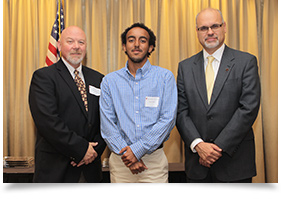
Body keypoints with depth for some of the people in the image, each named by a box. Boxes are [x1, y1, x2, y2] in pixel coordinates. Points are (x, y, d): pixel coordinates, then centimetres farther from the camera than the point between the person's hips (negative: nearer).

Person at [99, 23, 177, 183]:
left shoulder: (165, 77, -1)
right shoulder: (110, 81, 4)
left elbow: (168, 119, -8)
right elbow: (107, 123, 0)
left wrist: (137, 149, -13)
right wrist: (124, 152, -11)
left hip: (154, 159, -1)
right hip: (120, 161, 2)